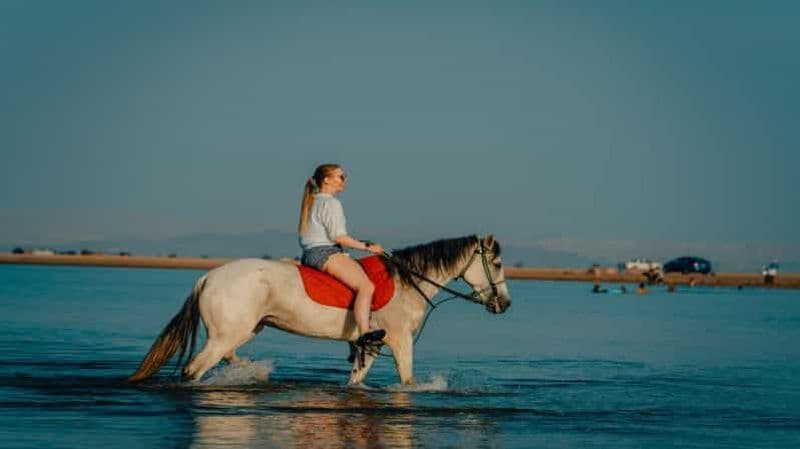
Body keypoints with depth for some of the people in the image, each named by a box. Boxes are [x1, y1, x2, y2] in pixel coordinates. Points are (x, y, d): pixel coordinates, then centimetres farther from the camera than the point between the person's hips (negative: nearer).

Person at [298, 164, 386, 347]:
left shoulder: (313, 202, 23)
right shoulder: (331, 203, -8)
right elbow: (338, 236, -16)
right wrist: (367, 247, -9)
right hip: (324, 253, -11)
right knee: (366, 286, -22)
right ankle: (364, 333, -43)